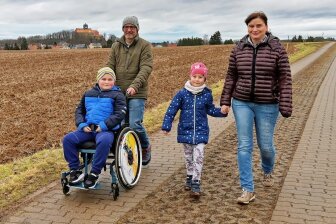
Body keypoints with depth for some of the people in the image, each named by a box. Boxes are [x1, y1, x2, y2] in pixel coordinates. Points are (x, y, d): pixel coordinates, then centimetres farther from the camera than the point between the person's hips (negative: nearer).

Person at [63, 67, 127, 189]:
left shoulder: (117, 95, 5)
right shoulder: (88, 94, 20)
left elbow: (119, 114, -5)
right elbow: (79, 110, 22)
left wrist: (104, 125, -16)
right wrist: (82, 124, 2)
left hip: (106, 129, -4)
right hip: (87, 129, 5)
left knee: (104, 141, -38)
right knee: (68, 139, -17)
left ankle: (94, 174, -24)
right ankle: (75, 170, -6)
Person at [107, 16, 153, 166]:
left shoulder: (145, 46, -1)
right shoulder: (116, 46, 12)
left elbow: (146, 68, -12)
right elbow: (110, 67, 7)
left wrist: (135, 86, -26)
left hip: (137, 93, -4)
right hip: (119, 92, 4)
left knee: (135, 124, -11)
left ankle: (145, 146, 17)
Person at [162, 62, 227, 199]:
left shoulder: (207, 95, -2)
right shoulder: (182, 94, -7)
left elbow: (210, 110, 13)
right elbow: (172, 110, -5)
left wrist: (222, 112, -3)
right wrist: (166, 126, -8)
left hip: (200, 131, 0)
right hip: (186, 130, 1)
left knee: (198, 157, -6)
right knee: (188, 156, 15)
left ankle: (196, 183, 1)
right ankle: (190, 177, 34)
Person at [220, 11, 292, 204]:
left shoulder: (277, 48, -6)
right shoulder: (239, 49, 1)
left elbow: (285, 79, -8)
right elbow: (231, 77, 7)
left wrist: (285, 107, -14)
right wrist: (225, 101, 4)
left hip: (267, 105, -2)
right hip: (242, 103, 2)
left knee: (266, 145, 11)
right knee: (244, 146, 0)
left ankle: (268, 171, 45)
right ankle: (248, 190, 7)